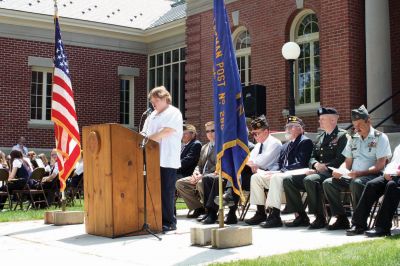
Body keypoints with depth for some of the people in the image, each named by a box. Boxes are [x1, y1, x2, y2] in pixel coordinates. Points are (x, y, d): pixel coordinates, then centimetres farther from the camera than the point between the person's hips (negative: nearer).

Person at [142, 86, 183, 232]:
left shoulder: (173, 113, -3)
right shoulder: (152, 115, 23)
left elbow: (166, 132, -14)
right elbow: (144, 133, 21)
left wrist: (147, 139, -13)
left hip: (167, 160, -7)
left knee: (166, 191, -5)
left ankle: (169, 222, 2)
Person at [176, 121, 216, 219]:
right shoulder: (204, 147, 23)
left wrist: (203, 176, -21)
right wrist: (196, 173, -1)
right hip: (201, 177, 9)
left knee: (201, 183, -38)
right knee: (180, 183, -6)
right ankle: (198, 208, 0)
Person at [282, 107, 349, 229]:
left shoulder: (342, 136, -2)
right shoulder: (319, 137, 22)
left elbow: (340, 160, -12)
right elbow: (312, 158, 18)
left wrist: (323, 167, -18)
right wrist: (316, 165, -5)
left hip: (331, 173, -8)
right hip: (318, 172, 8)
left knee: (309, 180, -36)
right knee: (288, 180, -9)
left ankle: (320, 218, -24)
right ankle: (300, 216, -5)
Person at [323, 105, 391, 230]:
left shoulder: (380, 137, 0)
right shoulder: (353, 139, 19)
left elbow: (380, 166, -10)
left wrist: (358, 173, -21)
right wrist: (341, 172, -4)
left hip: (372, 176, -6)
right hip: (352, 176, 6)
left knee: (356, 183, -37)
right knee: (328, 183, -15)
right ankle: (341, 219, -11)